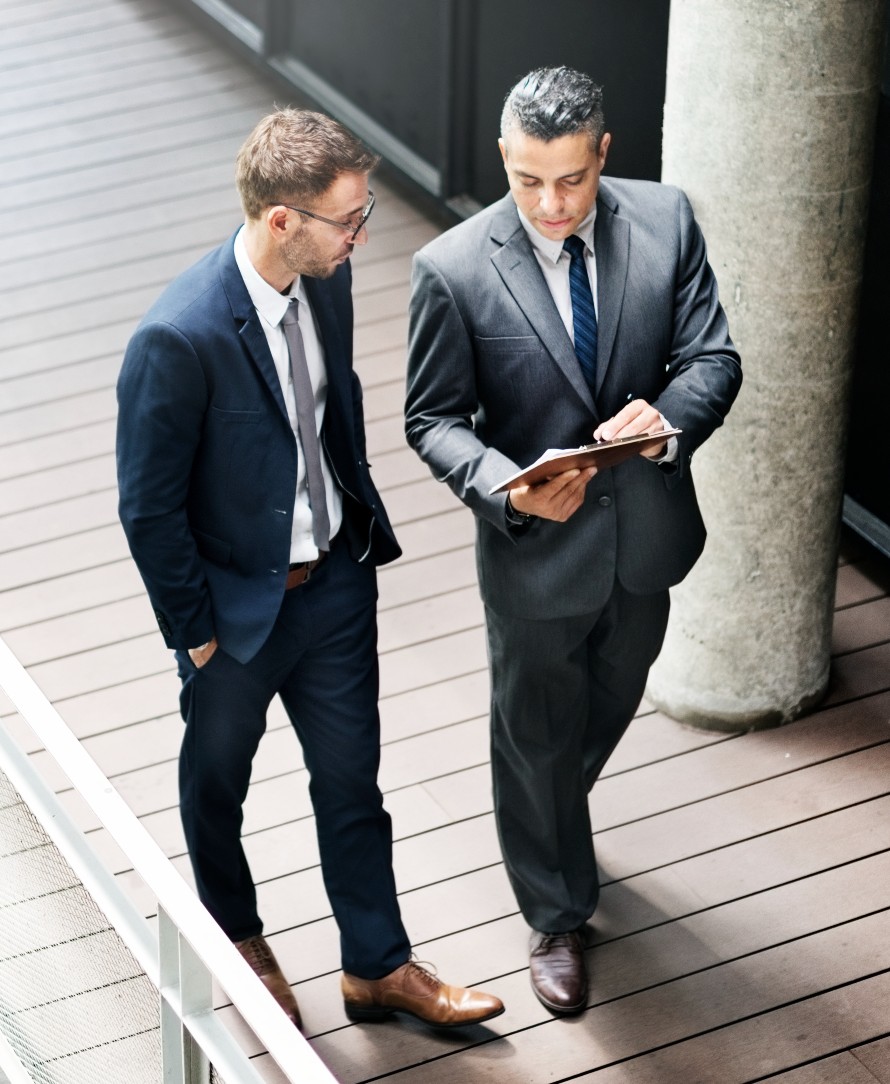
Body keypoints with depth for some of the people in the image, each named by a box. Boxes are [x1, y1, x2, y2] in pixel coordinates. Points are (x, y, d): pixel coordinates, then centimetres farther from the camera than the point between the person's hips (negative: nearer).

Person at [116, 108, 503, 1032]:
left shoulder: (326, 278, -10)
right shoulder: (178, 338, -32)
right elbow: (149, 506, -21)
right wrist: (193, 629, -12)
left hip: (336, 581, 6)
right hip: (237, 606, -5)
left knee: (351, 777, 18)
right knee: (218, 778, 21)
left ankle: (377, 966, 35)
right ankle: (235, 934, 47)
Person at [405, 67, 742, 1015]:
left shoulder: (665, 221, -13)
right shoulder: (453, 270, -21)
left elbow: (713, 357, -8)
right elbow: (433, 420, -12)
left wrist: (670, 418, -30)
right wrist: (506, 489, -31)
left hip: (646, 529, 4)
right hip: (536, 547, -4)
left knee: (612, 699, 28)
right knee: (536, 734, 16)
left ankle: (552, 810, 61)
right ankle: (558, 917, 38)